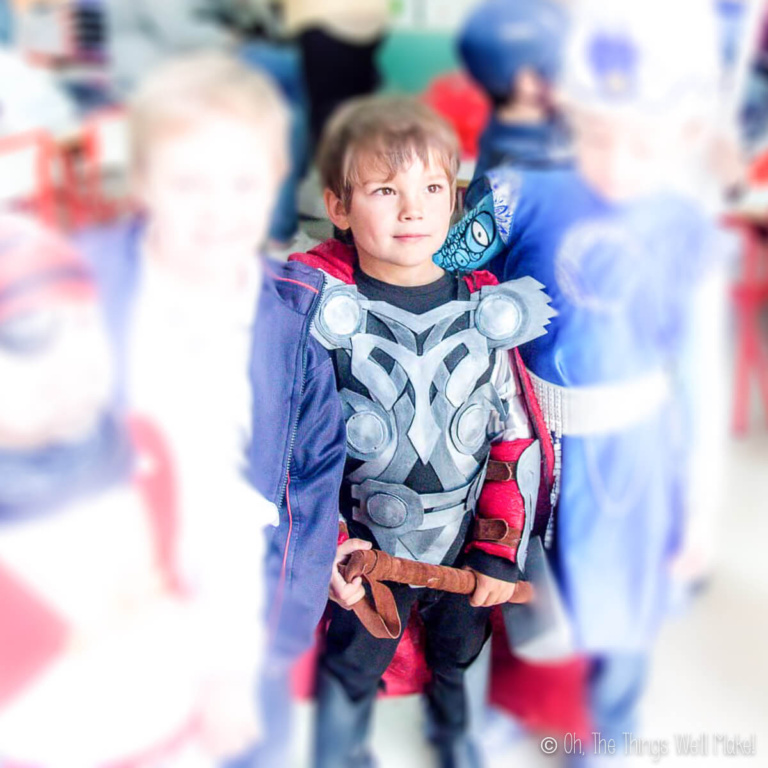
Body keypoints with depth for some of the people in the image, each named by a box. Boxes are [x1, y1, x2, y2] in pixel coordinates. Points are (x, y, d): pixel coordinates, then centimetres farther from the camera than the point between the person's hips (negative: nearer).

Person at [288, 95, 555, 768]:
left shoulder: (487, 311, -10)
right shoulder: (318, 312, -18)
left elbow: (518, 437, -3)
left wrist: (502, 552, -3)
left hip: (469, 547, 3)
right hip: (366, 553, -3)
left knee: (459, 650, 28)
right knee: (351, 671, 17)